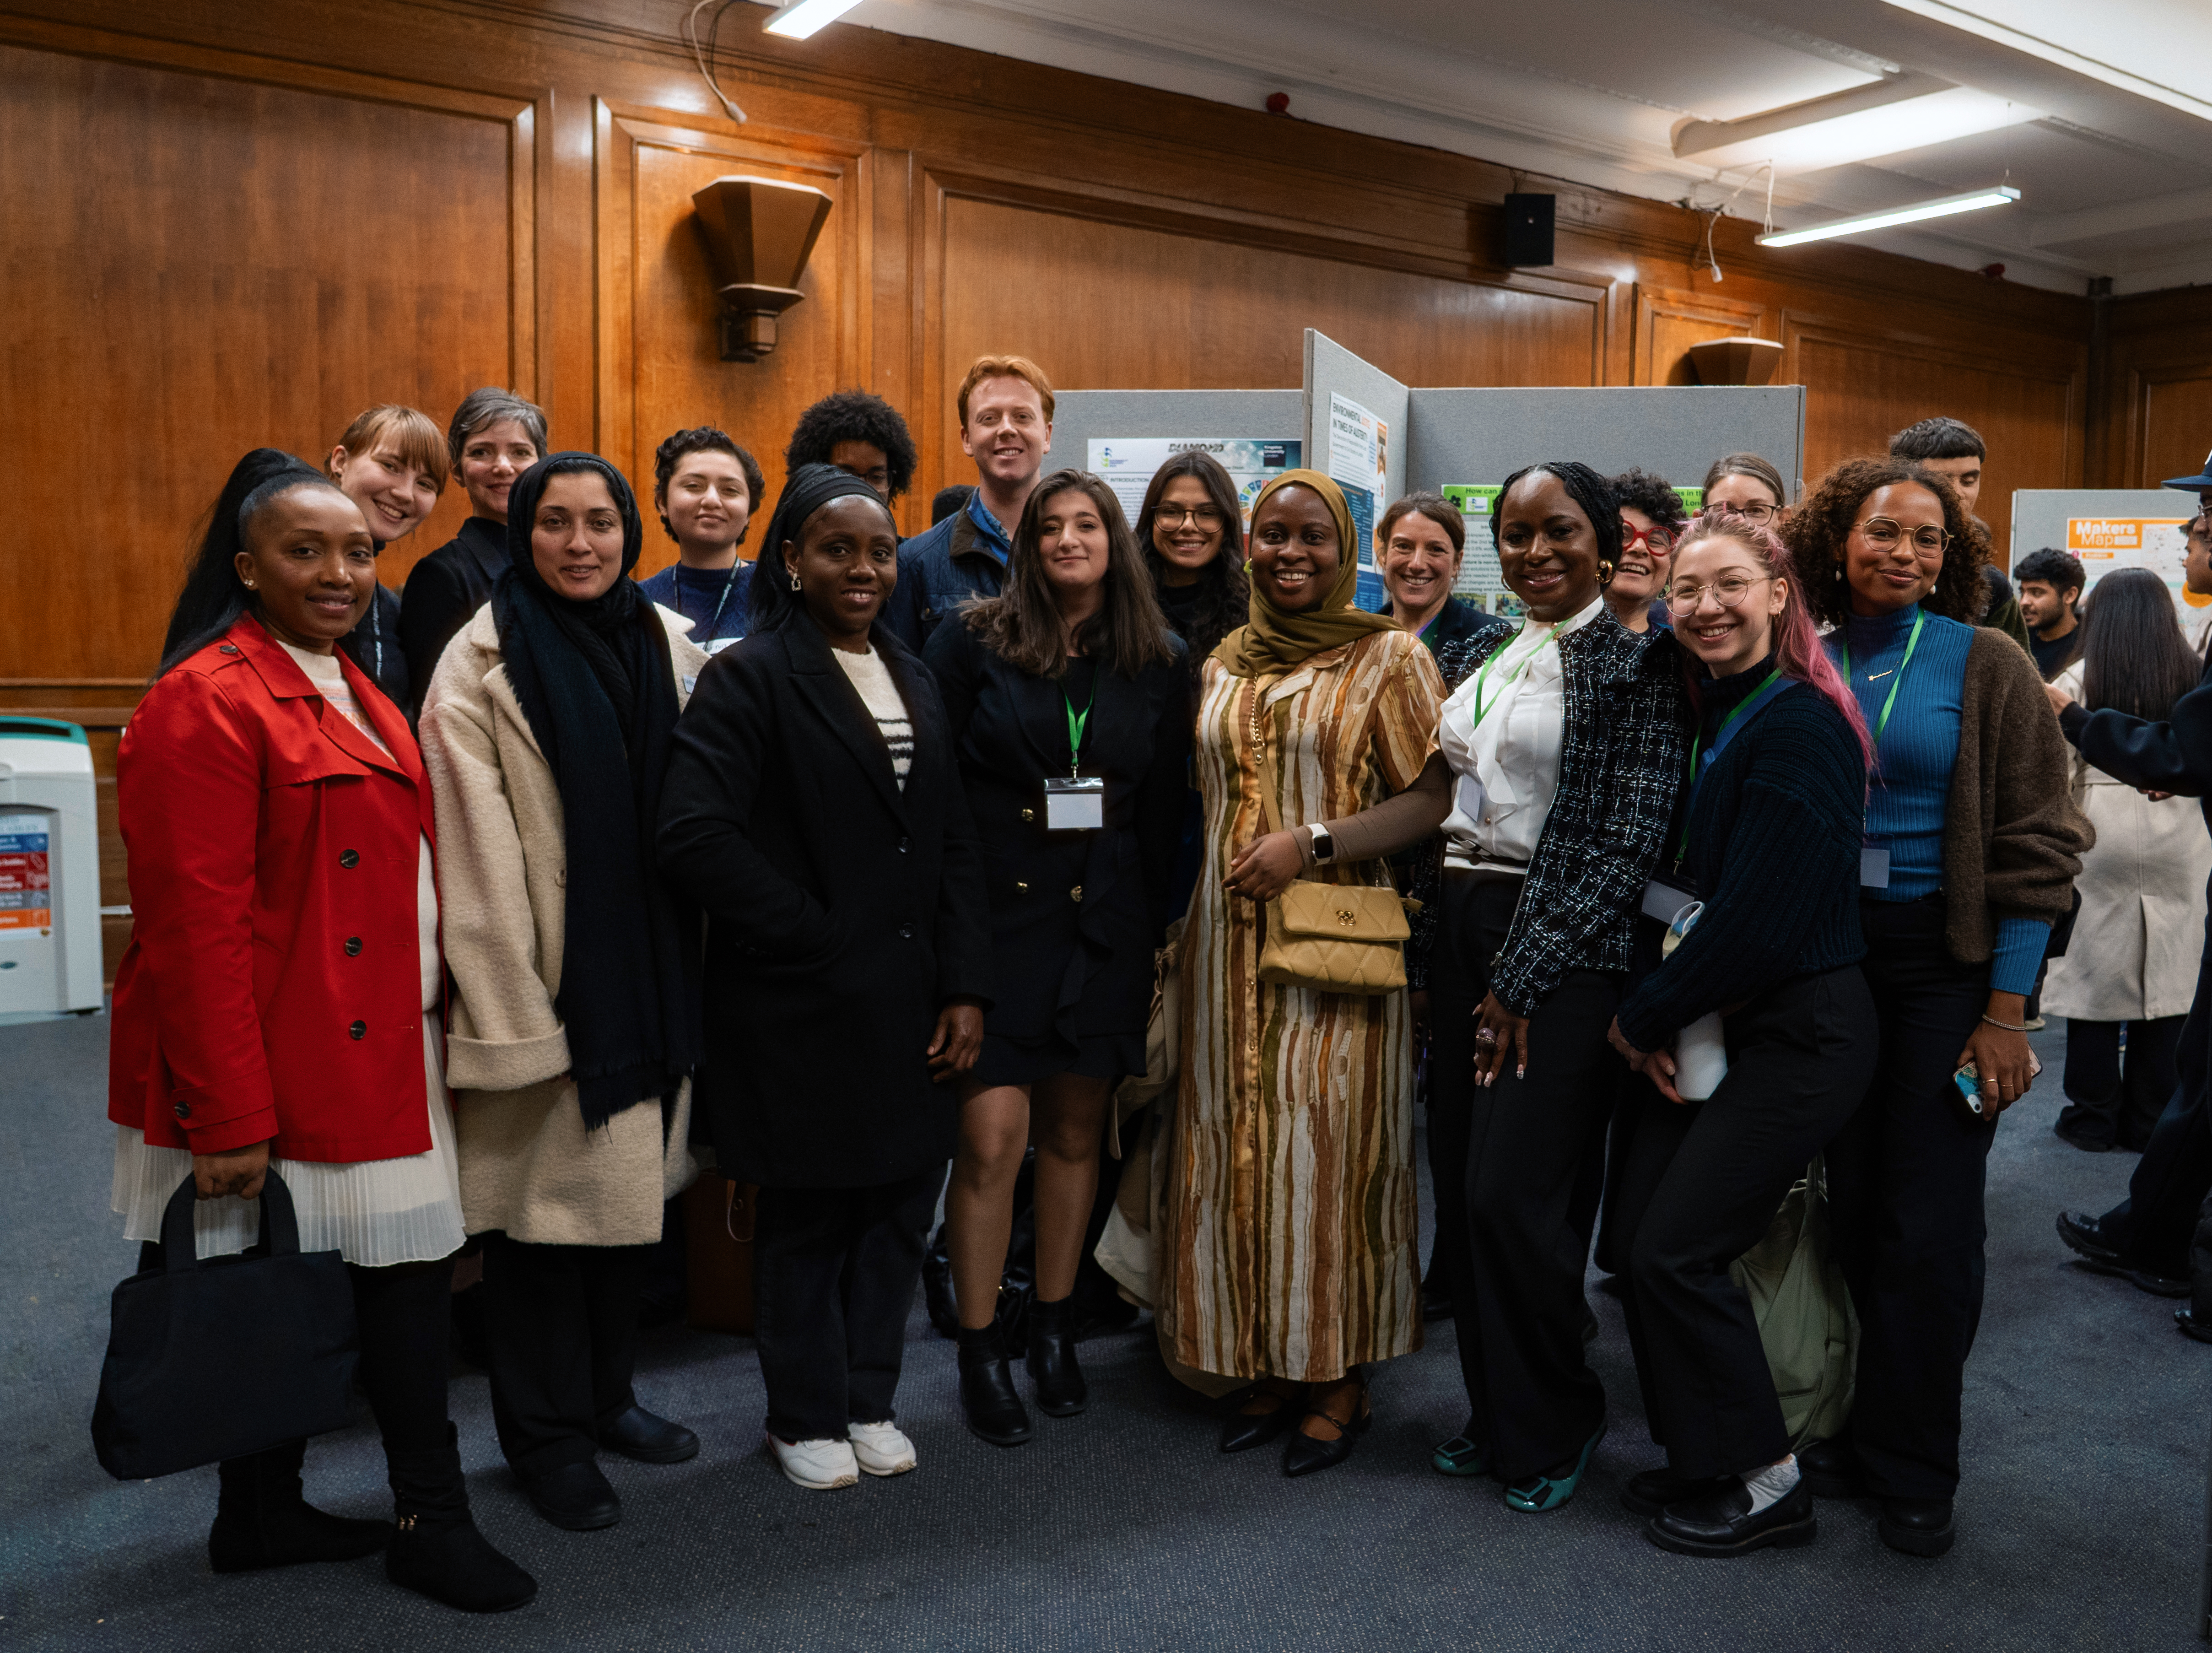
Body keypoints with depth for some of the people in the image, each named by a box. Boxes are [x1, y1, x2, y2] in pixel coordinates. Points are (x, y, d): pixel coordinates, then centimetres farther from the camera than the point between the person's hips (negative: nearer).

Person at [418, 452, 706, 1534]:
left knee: (629, 1185, 14)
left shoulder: (668, 645, 8)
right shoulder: (485, 660, -6)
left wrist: (690, 969, 7)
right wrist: (512, 1002, -14)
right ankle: (547, 1437, 20)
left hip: (651, 972, 5)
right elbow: (479, 847, -11)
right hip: (547, 977, -5)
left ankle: (604, 1395, 32)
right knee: (545, 1197, 3)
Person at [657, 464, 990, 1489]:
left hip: (910, 1003, 6)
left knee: (900, 1200, 13)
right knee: (808, 1214, 8)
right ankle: (806, 1417, 28)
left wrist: (965, 984, 2)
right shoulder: (752, 675, -8)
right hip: (804, 1007, -6)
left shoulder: (912, 680, 13)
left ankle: (868, 1399, 32)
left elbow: (954, 844, 11)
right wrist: (809, 933, -14)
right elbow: (693, 832, -20)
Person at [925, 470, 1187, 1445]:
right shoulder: (975, 642, 0)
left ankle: (1054, 1330, 28)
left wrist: (1151, 928, 4)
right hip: (995, 915, -2)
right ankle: (980, 1353, 9)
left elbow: (1164, 813, 8)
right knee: (992, 1136, -6)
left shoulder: (1158, 664, 7)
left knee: (1074, 1133, 12)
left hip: (1103, 925, 3)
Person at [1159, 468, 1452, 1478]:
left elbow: (1432, 799, -8)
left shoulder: (1391, 657, -2)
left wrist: (1312, 842, -17)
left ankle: (1339, 1378, 15)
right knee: (1238, 1152, 8)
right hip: (1227, 945, 5)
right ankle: (1265, 1363, 23)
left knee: (1329, 1152, 0)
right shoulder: (1223, 664, 14)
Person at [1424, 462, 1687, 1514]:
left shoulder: (1635, 662, -7)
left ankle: (1556, 1425, 17)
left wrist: (1523, 979, -14)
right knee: (1459, 1185, 9)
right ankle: (1495, 1413, 27)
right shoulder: (1486, 655, 14)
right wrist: (1437, 956, 11)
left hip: (1563, 947, -7)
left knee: (1514, 1193, -7)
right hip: (1463, 929, 7)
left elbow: (1629, 839, -13)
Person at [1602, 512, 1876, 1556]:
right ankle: (1705, 1457, 26)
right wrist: (1656, 1019, 1)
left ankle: (1765, 1485, 16)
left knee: (1678, 1250, -5)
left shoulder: (1799, 727, -18)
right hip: (1713, 1020, 8)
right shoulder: (1713, 715, 9)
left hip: (1800, 1030, -8)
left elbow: (1755, 921, -22)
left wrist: (1643, 1015, -10)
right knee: (1637, 1234, 8)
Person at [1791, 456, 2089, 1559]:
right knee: (1853, 1206, 8)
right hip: (1830, 960, 3)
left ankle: (1913, 1471, 17)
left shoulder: (1985, 664, -5)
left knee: (1929, 1226, 1)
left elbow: (2035, 846, -6)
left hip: (1945, 964, -2)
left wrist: (2007, 1013, -11)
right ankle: (1861, 1428, 25)